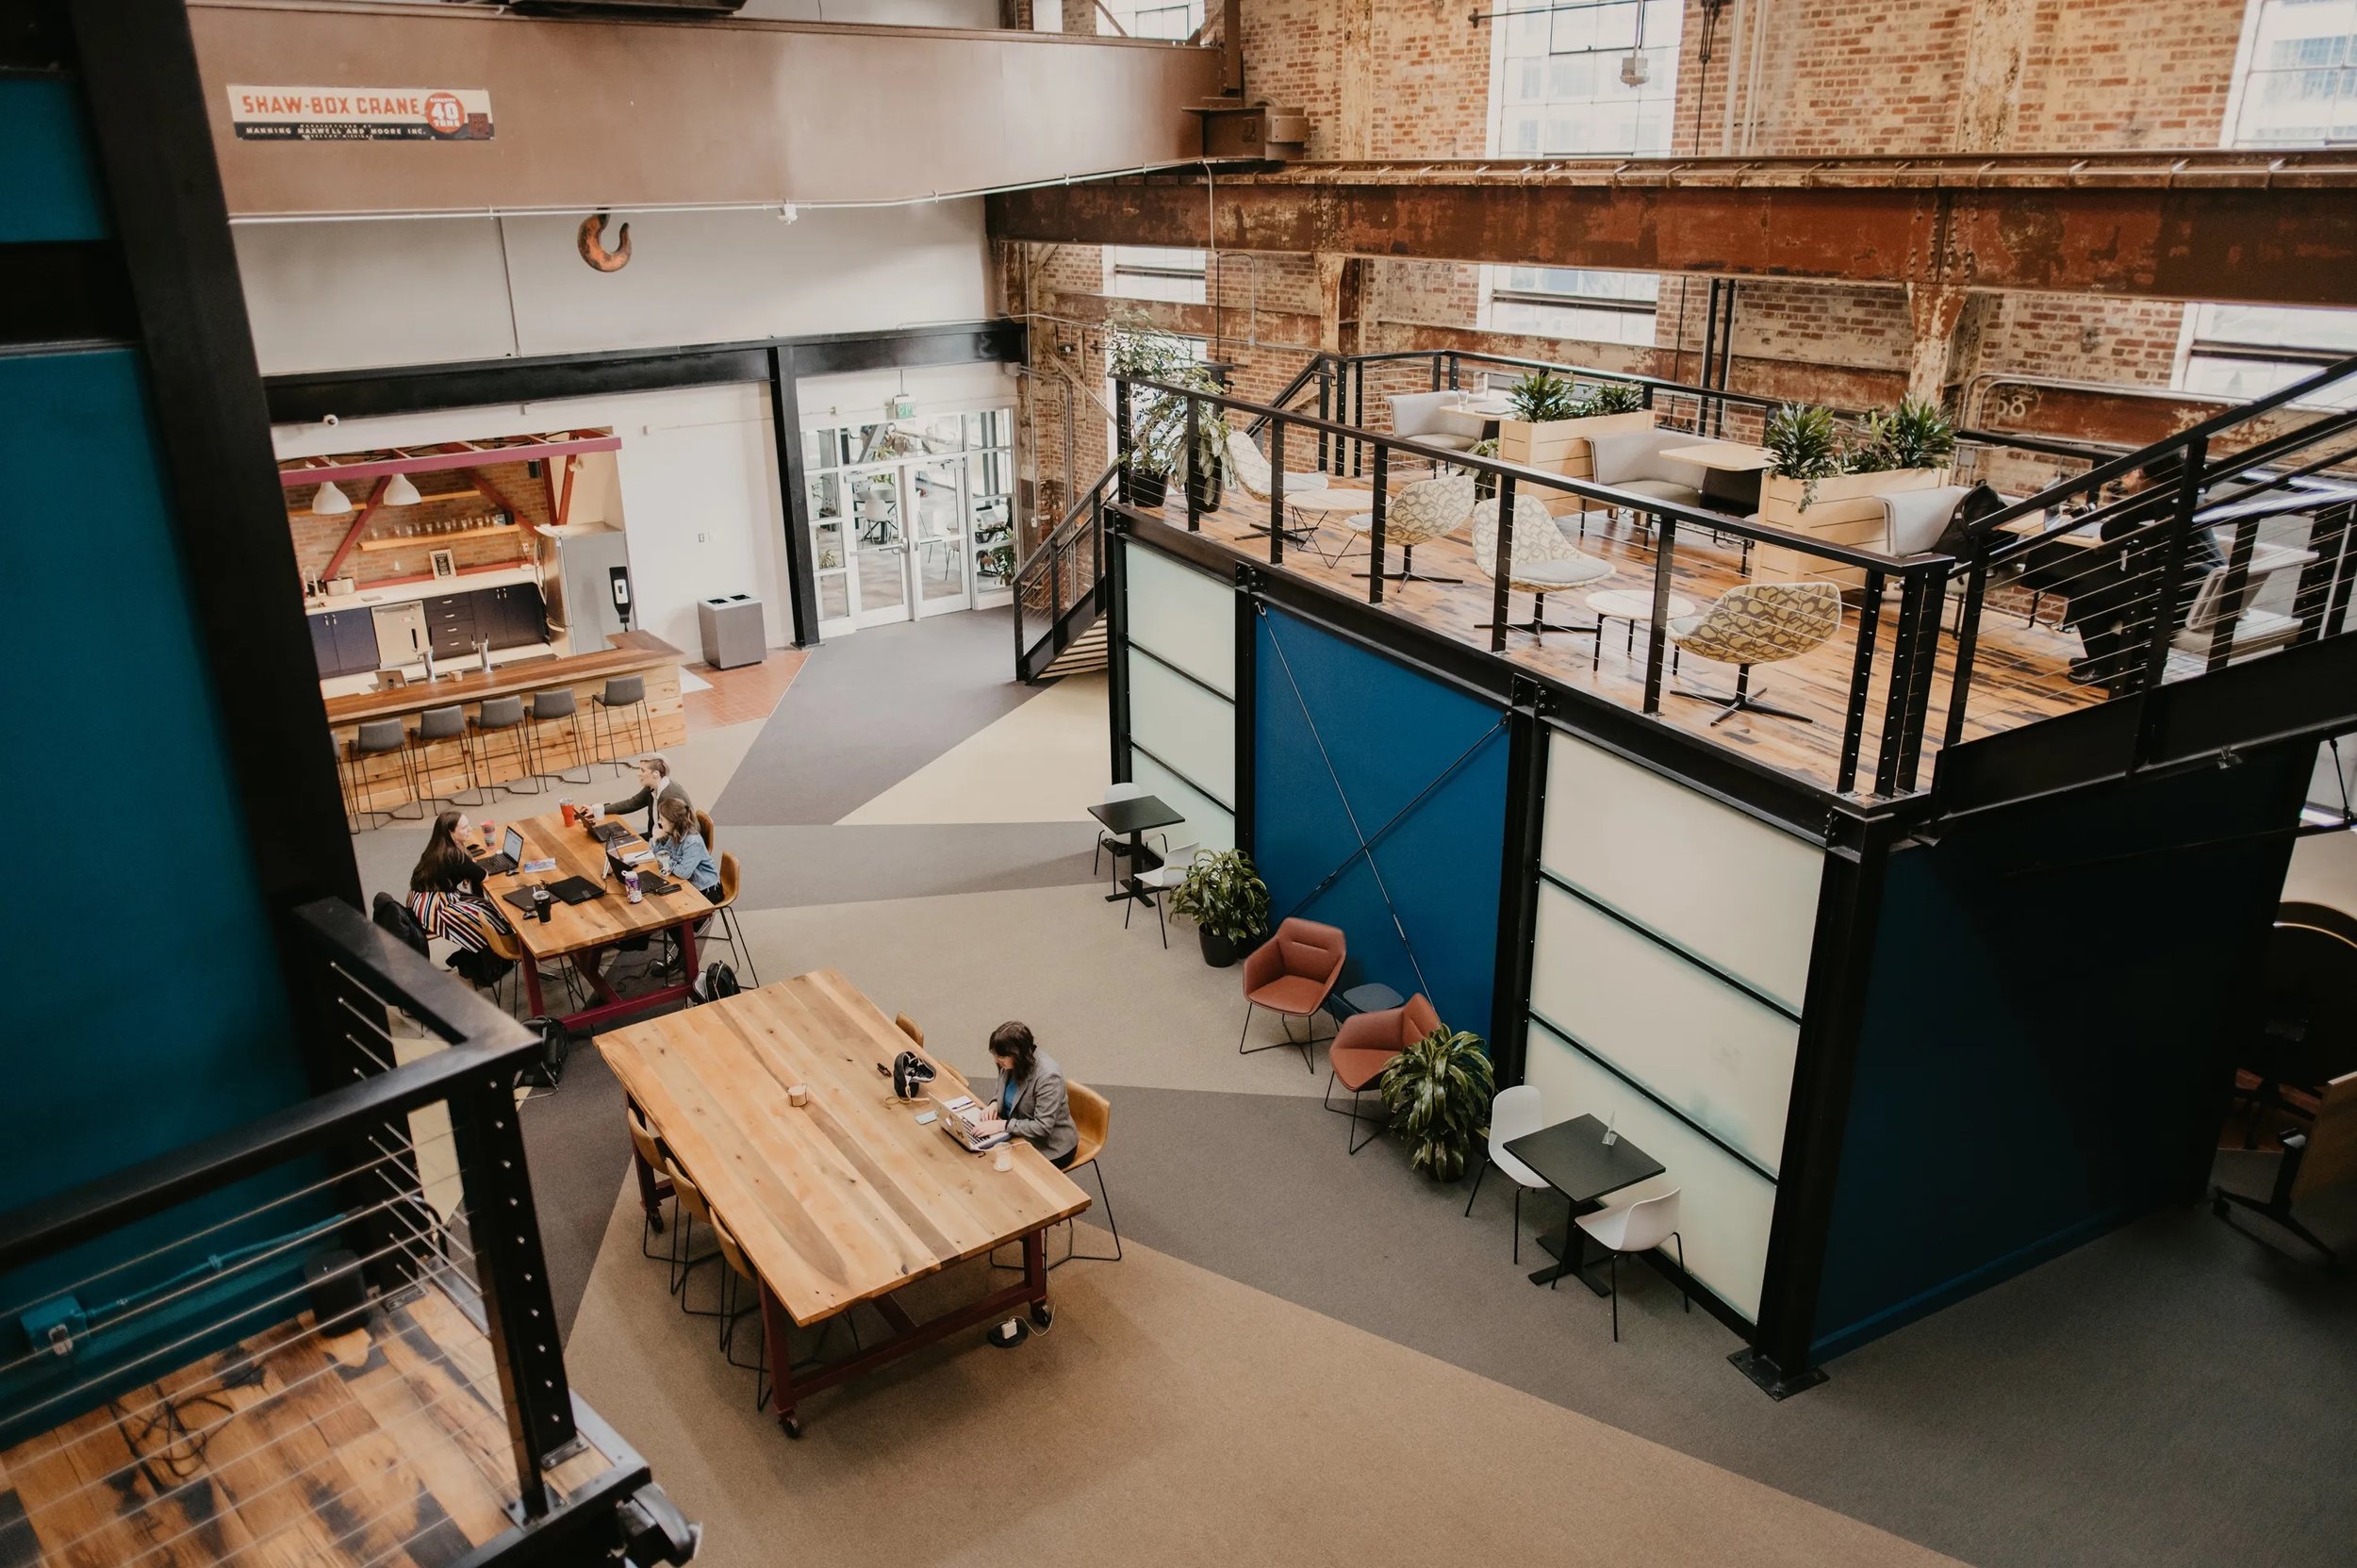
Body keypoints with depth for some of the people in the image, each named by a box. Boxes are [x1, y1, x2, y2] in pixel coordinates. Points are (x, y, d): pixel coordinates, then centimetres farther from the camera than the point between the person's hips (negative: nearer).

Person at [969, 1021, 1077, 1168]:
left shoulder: (1048, 1076, -28)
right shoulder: (1010, 1064, -7)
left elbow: (1042, 1127, -28)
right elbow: (1004, 1095, 14)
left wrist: (1002, 1125, -30)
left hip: (1050, 1148, -7)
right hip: (1019, 1135, 7)